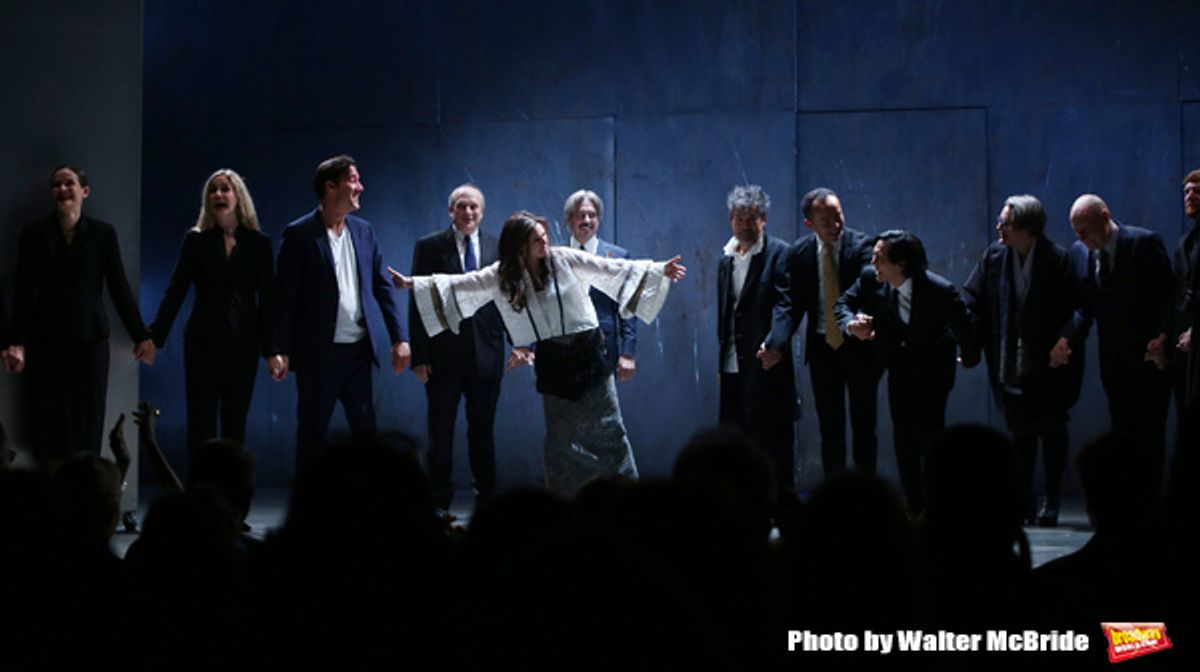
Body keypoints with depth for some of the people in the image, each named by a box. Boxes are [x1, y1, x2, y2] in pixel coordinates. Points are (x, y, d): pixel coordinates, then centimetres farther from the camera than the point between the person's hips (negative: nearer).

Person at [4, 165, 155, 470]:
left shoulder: (102, 233, 5)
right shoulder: (35, 234, 3)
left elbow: (119, 287, 6)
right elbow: (23, 292, -2)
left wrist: (141, 336, 3)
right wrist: (17, 342, -11)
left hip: (90, 339, 0)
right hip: (46, 341, 0)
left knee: (87, 422, 0)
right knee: (50, 422, 0)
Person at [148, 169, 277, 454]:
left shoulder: (258, 242, 5)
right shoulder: (196, 240, 4)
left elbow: (268, 298, 3)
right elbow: (176, 291, 1)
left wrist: (270, 348, -4)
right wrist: (155, 335, -9)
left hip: (243, 342, 1)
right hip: (203, 341, -1)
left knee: (236, 422, 7)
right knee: (201, 422, -2)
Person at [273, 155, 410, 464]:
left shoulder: (363, 230, 8)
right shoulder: (300, 234, -8)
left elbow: (382, 286, 9)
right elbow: (286, 296, -9)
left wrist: (400, 338, 3)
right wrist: (281, 351, -12)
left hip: (357, 349, 5)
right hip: (318, 352, -5)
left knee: (365, 430, 8)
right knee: (312, 433, 4)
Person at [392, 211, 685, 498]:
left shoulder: (566, 260, -6)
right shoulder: (504, 274, 0)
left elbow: (613, 270, -7)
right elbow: (460, 284, 5)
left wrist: (659, 271, -15)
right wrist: (412, 283, 4)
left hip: (588, 353, -2)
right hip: (552, 361, 2)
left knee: (608, 428, 0)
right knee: (560, 436, 9)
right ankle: (563, 502, 18)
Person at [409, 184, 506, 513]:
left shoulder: (497, 246, 6)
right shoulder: (429, 246, 0)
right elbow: (418, 303, -2)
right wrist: (419, 355, -7)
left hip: (486, 353, 2)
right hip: (443, 355, -2)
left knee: (483, 430, 10)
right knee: (441, 432, 6)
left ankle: (486, 500, 19)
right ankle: (440, 504, 15)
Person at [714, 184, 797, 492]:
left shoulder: (778, 253, -4)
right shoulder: (726, 259, 16)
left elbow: (786, 305, -13)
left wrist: (773, 344, -26)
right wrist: (721, 359, 16)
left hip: (767, 363, -7)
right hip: (734, 367, 7)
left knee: (774, 438, -3)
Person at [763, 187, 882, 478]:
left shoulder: (861, 245, -11)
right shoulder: (799, 253, -2)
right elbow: (792, 304, -1)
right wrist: (775, 343, -18)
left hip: (858, 345, -3)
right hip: (821, 347, 3)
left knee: (863, 424, 6)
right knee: (829, 427, 9)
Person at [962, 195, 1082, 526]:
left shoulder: (1058, 260, -13)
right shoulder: (994, 256, -1)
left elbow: (1073, 312, -11)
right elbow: (973, 300, 2)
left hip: (1048, 366, -3)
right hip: (1010, 367, 4)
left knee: (1051, 430, 7)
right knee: (1019, 432, 10)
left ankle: (1050, 500, 19)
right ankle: (1024, 502, 18)